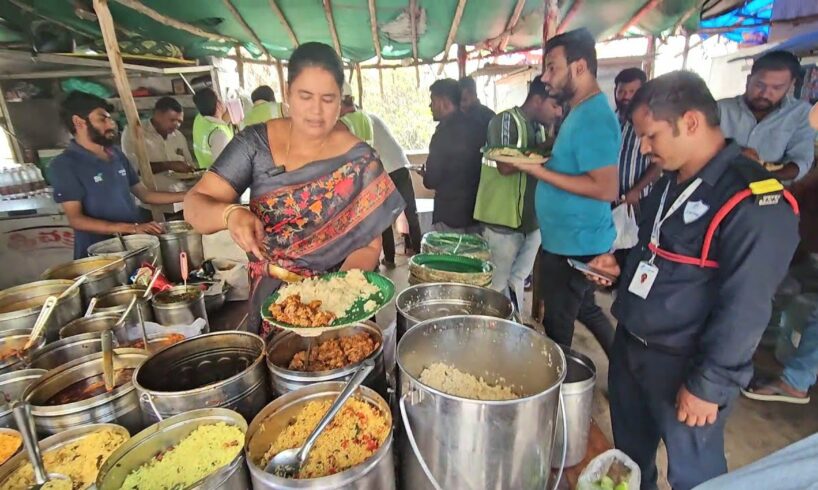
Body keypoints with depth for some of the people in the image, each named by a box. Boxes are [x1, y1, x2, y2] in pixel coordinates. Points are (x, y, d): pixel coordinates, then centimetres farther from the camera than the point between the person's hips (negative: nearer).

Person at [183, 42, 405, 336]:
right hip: (268, 302, 2)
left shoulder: (359, 161, -8)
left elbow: (368, 246, -8)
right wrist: (230, 214, -26)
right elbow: (195, 205, -5)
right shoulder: (255, 143, -3)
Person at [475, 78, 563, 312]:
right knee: (496, 285, 5)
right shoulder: (506, 120, -10)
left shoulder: (539, 127, 13)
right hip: (504, 219, -7)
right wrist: (543, 151, -15)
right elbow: (505, 166, -22)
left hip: (531, 218, 7)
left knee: (517, 281, 16)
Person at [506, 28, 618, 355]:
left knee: (557, 327, 7)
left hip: (573, 245, -10)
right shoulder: (582, 111, 11)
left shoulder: (593, 117, -20)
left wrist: (539, 171, -25)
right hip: (573, 239, 10)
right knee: (584, 309, 26)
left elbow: (606, 189, -27)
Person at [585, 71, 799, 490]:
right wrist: (622, 267, 2)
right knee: (629, 452, 25)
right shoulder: (671, 182, 6)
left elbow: (744, 310, -22)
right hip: (629, 346, 8)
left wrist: (708, 384, -18)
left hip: (683, 368, -7)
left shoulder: (753, 204, -21)